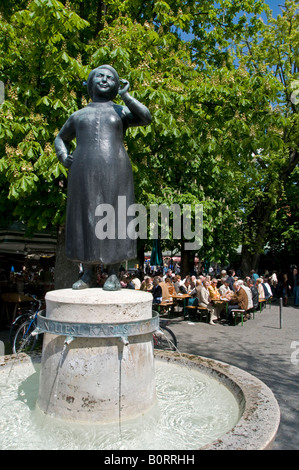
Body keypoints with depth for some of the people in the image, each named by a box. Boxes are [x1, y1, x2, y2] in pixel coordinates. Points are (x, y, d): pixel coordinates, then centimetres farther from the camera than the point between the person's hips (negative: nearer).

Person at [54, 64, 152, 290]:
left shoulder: (121, 112, 16)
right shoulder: (78, 115, 21)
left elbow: (146, 118, -2)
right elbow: (61, 138, 32)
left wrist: (125, 96, -1)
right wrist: (63, 157, 12)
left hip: (114, 171, -2)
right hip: (84, 172, 2)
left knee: (114, 217, -7)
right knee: (86, 218, -1)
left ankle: (113, 275, -1)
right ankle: (88, 274, 7)